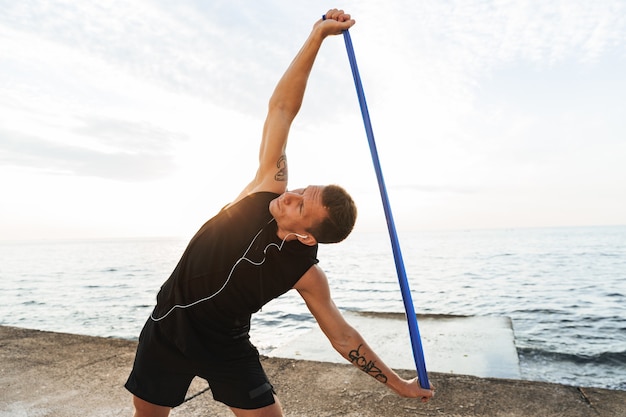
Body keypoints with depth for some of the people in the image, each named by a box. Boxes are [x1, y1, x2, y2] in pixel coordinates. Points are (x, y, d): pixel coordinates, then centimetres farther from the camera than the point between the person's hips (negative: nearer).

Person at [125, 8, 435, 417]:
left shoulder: (306, 274, -22)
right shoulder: (269, 188, -20)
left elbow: (343, 337, -9)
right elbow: (281, 108, -21)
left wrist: (398, 383, -7)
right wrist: (318, 36, -26)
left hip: (227, 346, -2)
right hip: (169, 325, 2)